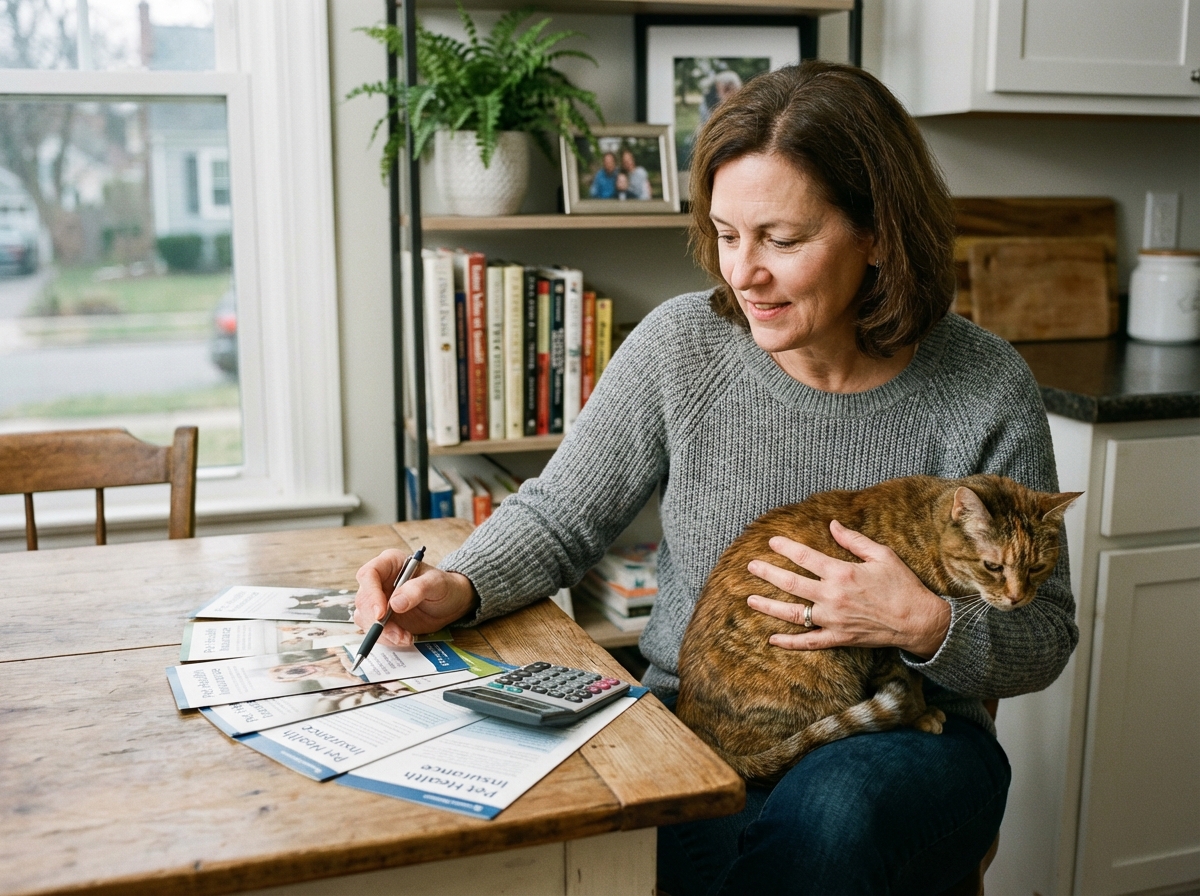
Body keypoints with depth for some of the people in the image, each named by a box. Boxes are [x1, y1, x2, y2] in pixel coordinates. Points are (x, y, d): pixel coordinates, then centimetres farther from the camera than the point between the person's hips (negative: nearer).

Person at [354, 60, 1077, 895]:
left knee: (829, 818, -34)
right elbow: (557, 518, 3)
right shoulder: (680, 344, -7)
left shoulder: (986, 389, -9)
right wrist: (456, 588, -15)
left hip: (899, 738, 1)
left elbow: (1043, 634, -1)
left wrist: (927, 625, -21)